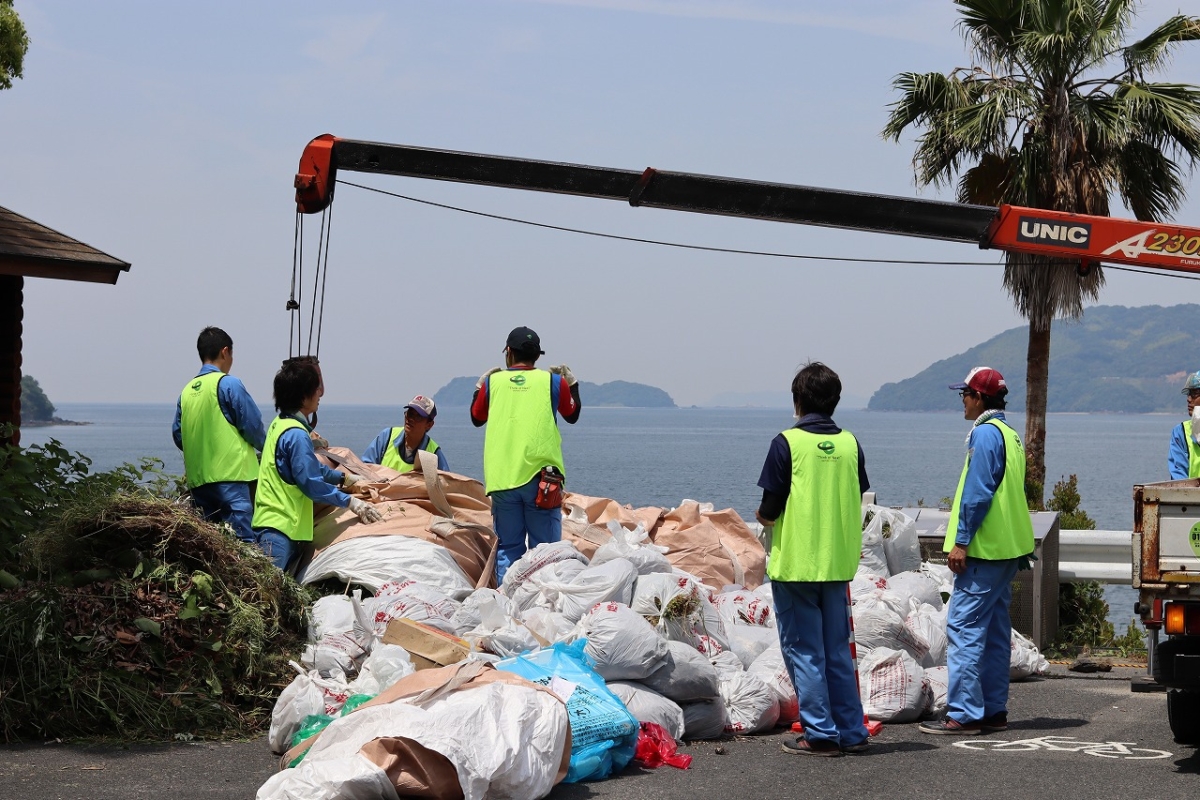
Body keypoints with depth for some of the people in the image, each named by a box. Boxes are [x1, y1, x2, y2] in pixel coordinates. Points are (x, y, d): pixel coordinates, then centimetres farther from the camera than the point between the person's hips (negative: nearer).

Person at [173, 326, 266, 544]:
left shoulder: (187, 391, 12)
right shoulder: (227, 384, -5)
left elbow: (177, 435, 14)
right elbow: (253, 427, -6)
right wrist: (266, 448, 14)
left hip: (197, 479, 7)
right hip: (231, 475, -7)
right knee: (243, 541, -10)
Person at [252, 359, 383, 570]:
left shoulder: (280, 425, 15)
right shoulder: (296, 435, -16)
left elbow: (310, 466, 29)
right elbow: (311, 483, -18)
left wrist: (344, 478, 32)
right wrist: (351, 502, -12)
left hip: (271, 521, 11)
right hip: (280, 525, -11)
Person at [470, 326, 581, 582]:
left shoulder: (493, 382, 6)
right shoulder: (553, 381, 4)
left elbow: (476, 418, 24)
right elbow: (572, 415, 21)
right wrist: (572, 384, 35)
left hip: (502, 479, 1)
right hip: (540, 477, -1)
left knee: (508, 548, 6)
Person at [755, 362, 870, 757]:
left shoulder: (788, 443, -11)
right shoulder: (850, 443, 3)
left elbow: (770, 510, -12)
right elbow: (857, 503, 8)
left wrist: (762, 516, 10)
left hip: (795, 564, -5)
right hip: (837, 563, 5)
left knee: (804, 650, 3)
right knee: (837, 650, 14)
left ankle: (820, 735, 4)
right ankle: (851, 732, 16)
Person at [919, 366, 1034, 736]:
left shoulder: (985, 433, -12)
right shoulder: (1010, 434, 17)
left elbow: (978, 493, -18)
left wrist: (961, 540, -16)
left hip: (984, 549, -10)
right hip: (1008, 547, 10)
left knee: (964, 627, -9)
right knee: (994, 631, 12)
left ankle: (963, 714, -12)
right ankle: (993, 711, 15)